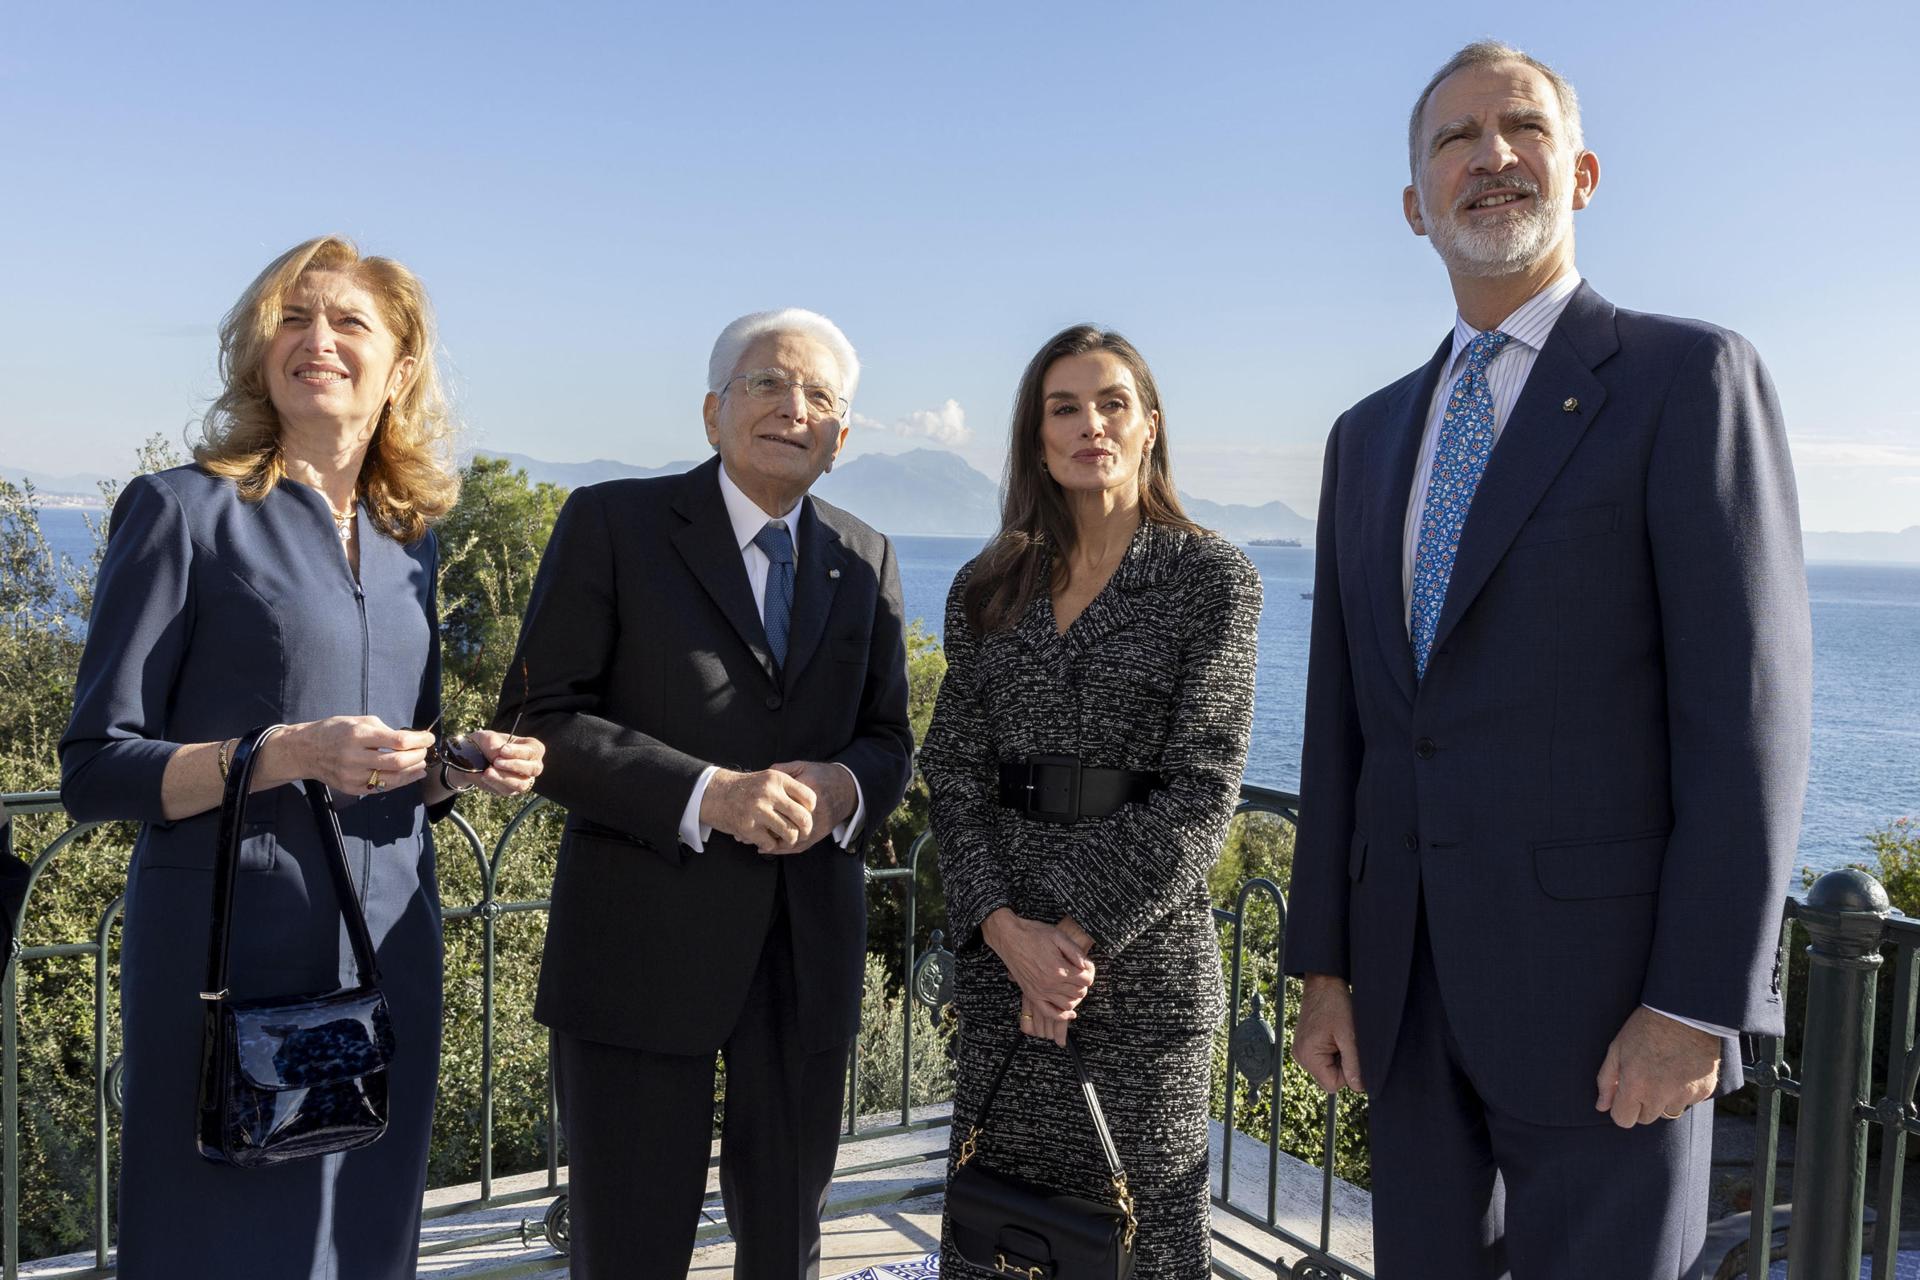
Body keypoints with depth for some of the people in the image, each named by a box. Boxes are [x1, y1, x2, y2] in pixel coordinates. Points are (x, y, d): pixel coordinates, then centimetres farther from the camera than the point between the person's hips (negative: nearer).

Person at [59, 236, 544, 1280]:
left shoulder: (407, 536, 11)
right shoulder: (183, 510, -5)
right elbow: (93, 770, -8)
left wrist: (471, 765, -2)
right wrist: (288, 754, -21)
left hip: (388, 947, 5)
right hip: (233, 947, -5)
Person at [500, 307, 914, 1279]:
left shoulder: (866, 562, 9)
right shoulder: (613, 523, -4)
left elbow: (888, 739, 12)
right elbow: (539, 722, -9)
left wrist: (844, 789, -12)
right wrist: (706, 794, -22)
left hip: (810, 949, 4)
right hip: (642, 946, -4)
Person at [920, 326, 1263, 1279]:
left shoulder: (1211, 577, -4)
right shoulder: (987, 588, 7)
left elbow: (1204, 789, -10)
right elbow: (952, 770, 3)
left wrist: (1084, 935, -15)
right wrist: (1005, 928, -11)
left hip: (1143, 950, -3)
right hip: (1001, 948, 4)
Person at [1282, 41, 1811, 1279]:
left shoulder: (1690, 376, -5)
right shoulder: (1372, 434, 13)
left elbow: (1748, 707, -11)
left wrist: (1695, 1007, -15)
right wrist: (1325, 964, 9)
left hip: (1603, 980, -5)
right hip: (1413, 988, 6)